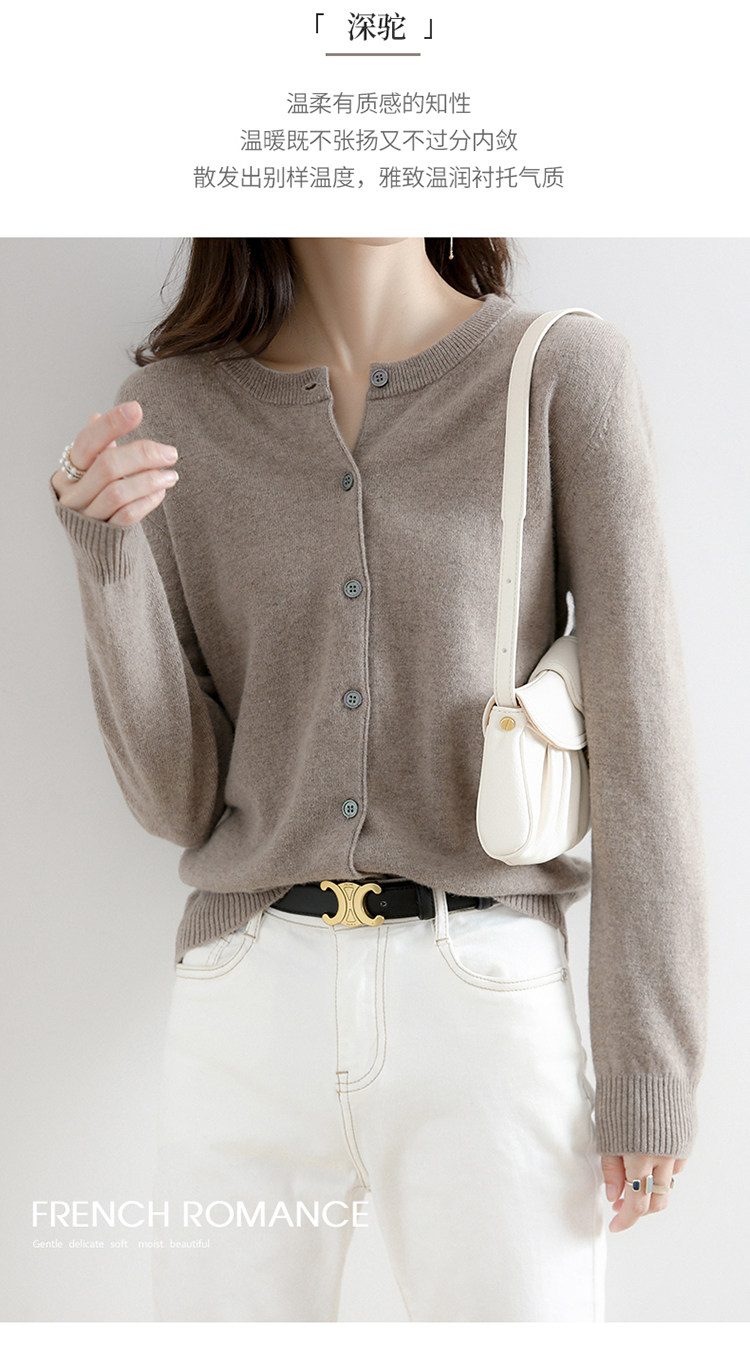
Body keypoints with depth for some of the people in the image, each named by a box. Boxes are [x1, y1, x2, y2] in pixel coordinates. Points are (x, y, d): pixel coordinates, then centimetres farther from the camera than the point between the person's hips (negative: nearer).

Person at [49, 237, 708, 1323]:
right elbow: (179, 797, 2)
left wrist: (651, 1072, -5)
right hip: (245, 1014, 2)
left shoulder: (566, 373, -2)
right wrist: (108, 556, -13)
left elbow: (641, 743, -3)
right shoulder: (172, 413, 4)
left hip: (488, 1002, -2)